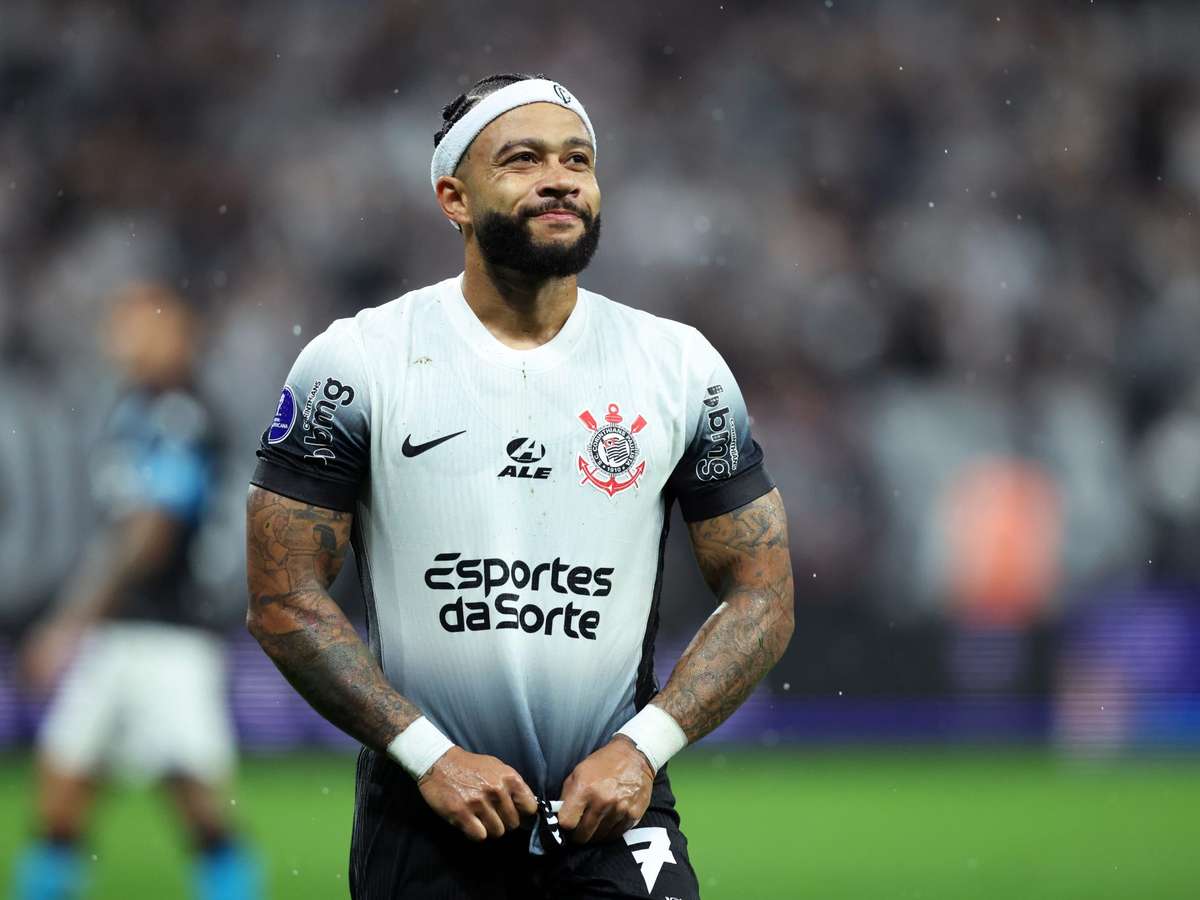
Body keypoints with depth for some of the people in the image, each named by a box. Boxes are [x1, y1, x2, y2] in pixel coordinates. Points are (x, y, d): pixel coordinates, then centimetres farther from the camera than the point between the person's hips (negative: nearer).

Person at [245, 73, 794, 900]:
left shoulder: (682, 367, 4)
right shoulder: (358, 362, -2)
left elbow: (763, 598, 5)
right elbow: (284, 598, -4)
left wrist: (643, 747, -8)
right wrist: (430, 755, -12)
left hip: (612, 806, 1)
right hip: (424, 814, -1)